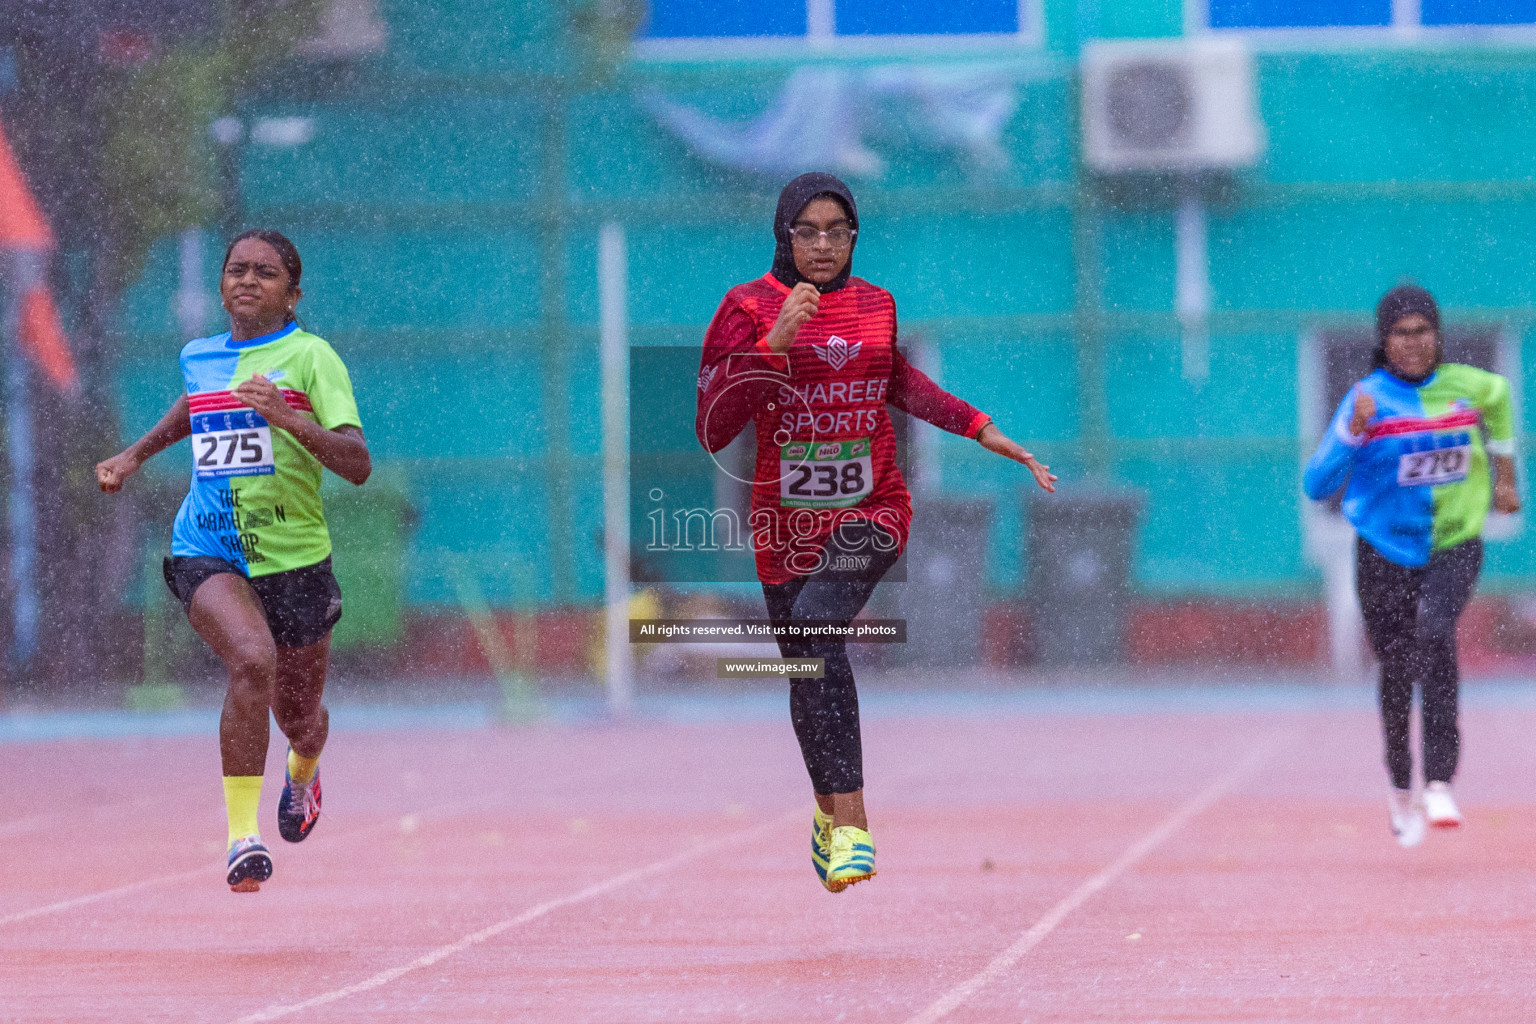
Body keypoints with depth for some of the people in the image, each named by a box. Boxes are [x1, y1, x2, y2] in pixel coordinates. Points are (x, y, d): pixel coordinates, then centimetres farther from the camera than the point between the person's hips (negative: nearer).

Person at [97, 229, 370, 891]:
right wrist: (136, 454, 30)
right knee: (252, 660, -30)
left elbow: (358, 466, -15)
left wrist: (290, 419, -29)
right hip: (206, 554, 1)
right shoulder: (198, 358, 8)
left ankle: (303, 773, 54)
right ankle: (241, 836, -29)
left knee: (299, 717, 14)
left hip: (292, 557, -1)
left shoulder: (310, 357, -6)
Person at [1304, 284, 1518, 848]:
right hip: (1386, 552, 0)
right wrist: (1353, 432, -32)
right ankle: (1401, 791, 30)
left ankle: (1439, 784, -30)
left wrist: (1504, 473, 27)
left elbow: (1499, 398, 25)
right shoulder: (1368, 399, -10)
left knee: (1434, 631, -27)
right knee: (1396, 673, 5)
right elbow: (1317, 487, -18)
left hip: (1454, 543, 0)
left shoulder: (1467, 386, -2)